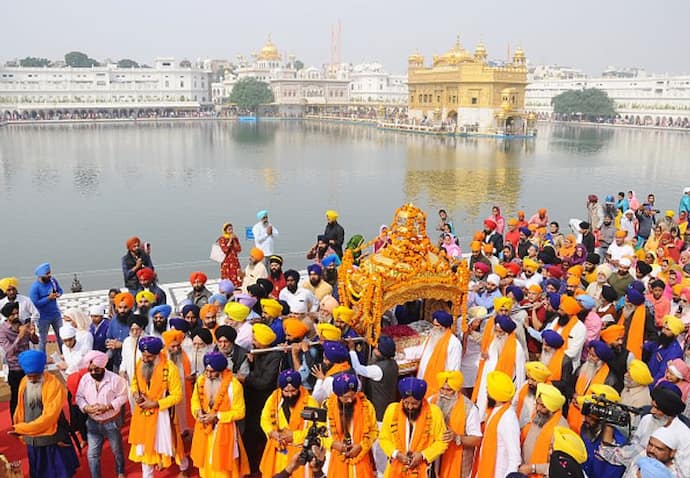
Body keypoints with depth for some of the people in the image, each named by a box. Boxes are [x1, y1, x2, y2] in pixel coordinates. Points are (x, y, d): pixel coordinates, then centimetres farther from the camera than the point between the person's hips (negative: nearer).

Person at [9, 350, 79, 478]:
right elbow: (20, 409, 8)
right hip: (31, 440, 6)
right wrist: (18, 430, 6)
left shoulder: (54, 385, -19)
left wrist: (22, 429, -19)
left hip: (53, 439, -5)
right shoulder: (24, 382, 1)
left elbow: (49, 416, -23)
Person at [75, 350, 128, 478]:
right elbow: (79, 397, 1)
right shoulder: (85, 379, -7)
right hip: (93, 423, 2)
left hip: (112, 422, -2)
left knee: (117, 450, 17)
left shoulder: (114, 379, -19)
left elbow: (122, 397, -13)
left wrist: (107, 407, -25)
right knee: (92, 454, 5)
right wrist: (86, 408, -19)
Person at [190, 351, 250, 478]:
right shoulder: (201, 380, -5)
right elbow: (195, 400, 10)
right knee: (205, 461, 17)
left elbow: (239, 412, -14)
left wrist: (217, 416, -21)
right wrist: (198, 411, -11)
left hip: (223, 431, -4)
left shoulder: (233, 385, -20)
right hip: (204, 429, 5)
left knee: (222, 465, 5)